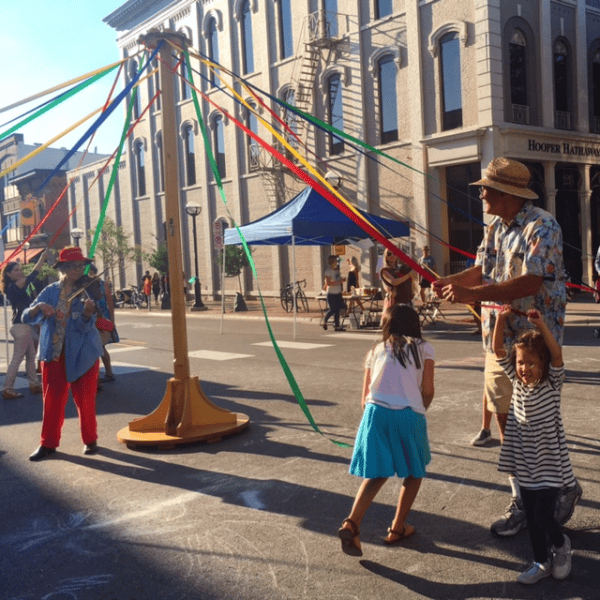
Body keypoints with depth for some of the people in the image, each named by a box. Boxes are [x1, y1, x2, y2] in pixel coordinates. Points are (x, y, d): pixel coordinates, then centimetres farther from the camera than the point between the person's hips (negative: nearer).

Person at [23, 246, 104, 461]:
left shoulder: (88, 291, -5)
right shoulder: (50, 291, 3)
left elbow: (84, 326, -16)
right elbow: (28, 318, -2)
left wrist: (87, 312, -37)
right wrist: (40, 306, -21)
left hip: (81, 353, -2)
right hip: (53, 353, 2)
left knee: (85, 399, 4)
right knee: (52, 399, 4)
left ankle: (90, 440, 20)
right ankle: (48, 443, 16)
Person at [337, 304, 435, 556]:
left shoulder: (376, 351, 18)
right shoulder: (423, 348, 11)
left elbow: (365, 397, 15)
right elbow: (428, 391, 6)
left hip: (375, 412, 3)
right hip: (408, 415, -2)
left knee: (378, 473, 12)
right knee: (414, 472, 19)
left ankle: (351, 523, -5)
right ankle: (397, 528, 23)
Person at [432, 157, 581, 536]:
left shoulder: (541, 227, -16)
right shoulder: (496, 228, 11)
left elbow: (530, 282, -26)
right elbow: (483, 270, 19)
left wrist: (473, 294, -30)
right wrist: (451, 281, 0)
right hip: (498, 339, 8)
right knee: (506, 420, 11)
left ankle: (566, 490, 27)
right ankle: (522, 503, 24)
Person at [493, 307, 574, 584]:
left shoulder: (552, 383, -11)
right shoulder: (517, 381, 0)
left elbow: (557, 354, -29)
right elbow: (498, 350, -6)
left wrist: (541, 325, -40)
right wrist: (501, 320, -20)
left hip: (549, 462, -5)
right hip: (524, 462, 5)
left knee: (543, 515, -4)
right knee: (531, 517, 12)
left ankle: (561, 545, 27)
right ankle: (541, 563, 28)